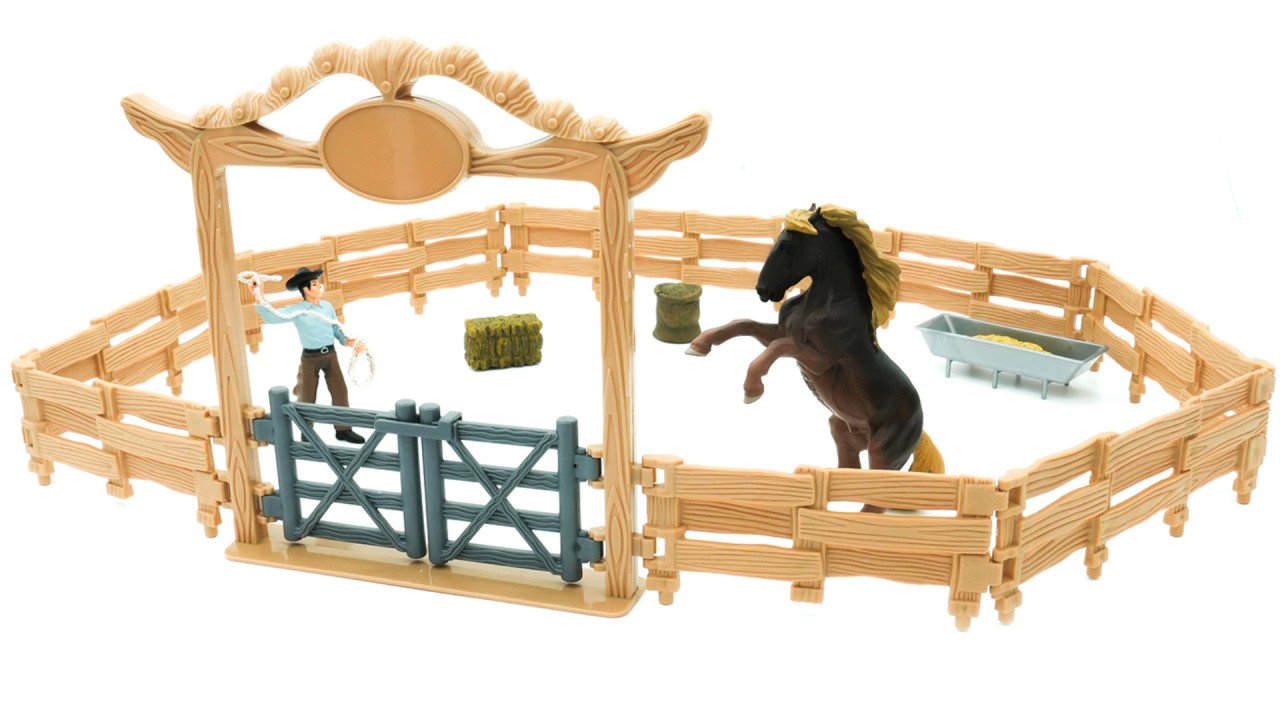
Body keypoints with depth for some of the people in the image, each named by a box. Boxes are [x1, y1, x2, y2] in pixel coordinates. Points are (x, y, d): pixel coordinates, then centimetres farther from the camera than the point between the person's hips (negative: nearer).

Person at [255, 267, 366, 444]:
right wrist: (259, 299, -30)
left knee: (340, 392, 5)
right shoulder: (297, 310, -11)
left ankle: (343, 430, 18)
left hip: (330, 354, 4)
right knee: (307, 397, 7)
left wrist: (348, 341, -7)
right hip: (310, 357, -4)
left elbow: (336, 329, 9)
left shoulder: (327, 306, 2)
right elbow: (272, 317, -19)